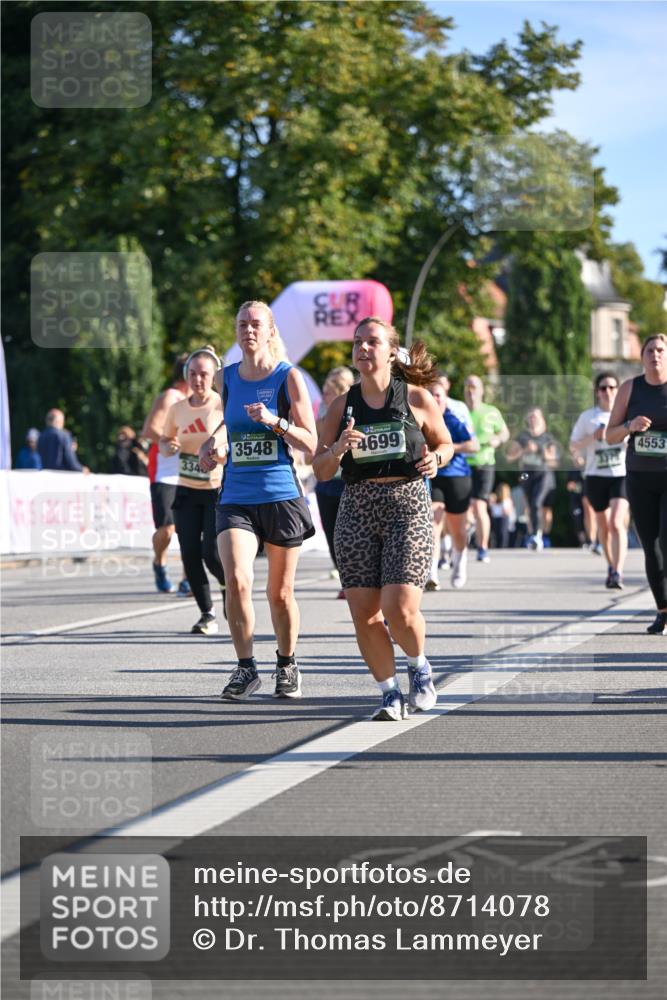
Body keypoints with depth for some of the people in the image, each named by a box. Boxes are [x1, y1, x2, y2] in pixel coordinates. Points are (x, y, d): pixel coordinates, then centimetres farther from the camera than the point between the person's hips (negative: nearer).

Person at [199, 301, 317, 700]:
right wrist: (215, 440, 8)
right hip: (237, 498, 2)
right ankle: (246, 668, -5)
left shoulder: (289, 377, -3)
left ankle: (287, 665, 28)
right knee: (237, 581, -18)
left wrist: (275, 421, -20)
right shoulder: (229, 377, 8)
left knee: (280, 593, 6)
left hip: (282, 496, -2)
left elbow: (310, 444, -5)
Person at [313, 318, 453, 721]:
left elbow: (445, 443, 14)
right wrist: (339, 448, -12)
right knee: (364, 613, -3)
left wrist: (435, 458, -8)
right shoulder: (343, 406, 7)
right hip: (357, 509, 3)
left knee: (401, 609, -14)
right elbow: (321, 470, 8)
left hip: (408, 505, -3)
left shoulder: (417, 398, 2)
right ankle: (391, 693, 16)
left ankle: (420, 667, 18)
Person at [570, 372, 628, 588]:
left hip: (621, 475, -2)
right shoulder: (588, 417, 4)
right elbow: (573, 447, 5)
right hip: (595, 476, 2)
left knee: (617, 523, -18)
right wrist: (593, 437, -11)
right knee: (604, 525, 14)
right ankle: (611, 565, 35)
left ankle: (617, 573, -23)